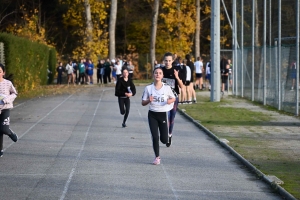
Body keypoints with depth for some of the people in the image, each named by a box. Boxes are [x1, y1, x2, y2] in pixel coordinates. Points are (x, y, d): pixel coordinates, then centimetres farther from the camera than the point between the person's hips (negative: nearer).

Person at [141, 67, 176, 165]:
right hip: (152, 114, 0)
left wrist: (170, 101, -13)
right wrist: (148, 100, -19)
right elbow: (143, 103, 3)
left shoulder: (167, 88, -4)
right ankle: (157, 157, 11)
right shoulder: (148, 88, -2)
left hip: (163, 114, 0)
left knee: (164, 140, -2)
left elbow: (173, 98, 10)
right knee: (155, 137, -5)